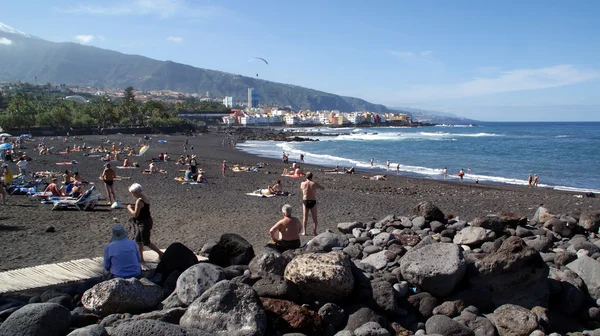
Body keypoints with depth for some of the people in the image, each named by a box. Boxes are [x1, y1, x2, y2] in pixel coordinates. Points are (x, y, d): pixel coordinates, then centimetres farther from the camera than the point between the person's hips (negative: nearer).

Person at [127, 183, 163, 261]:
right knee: (138, 240, 17)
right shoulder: (144, 198, 7)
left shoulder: (139, 201, -23)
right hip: (141, 223, 10)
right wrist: (133, 207, 9)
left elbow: (135, 214, -23)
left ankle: (160, 253, 9)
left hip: (144, 223, -10)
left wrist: (129, 208, -8)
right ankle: (141, 258, 26)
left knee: (146, 242, 0)